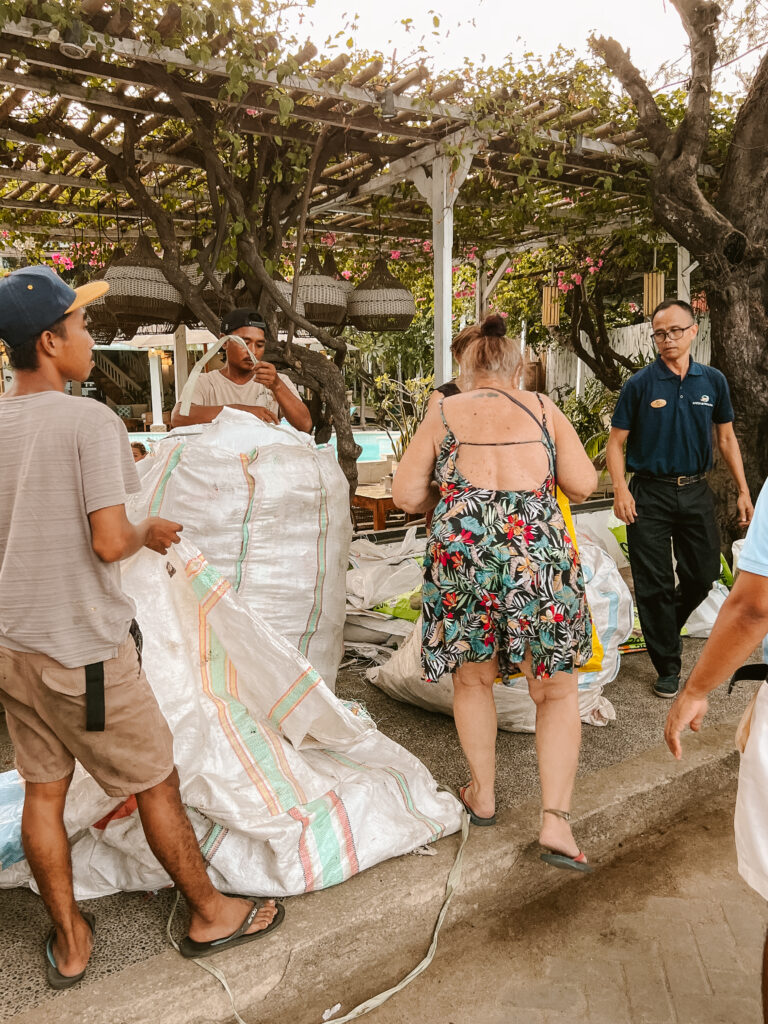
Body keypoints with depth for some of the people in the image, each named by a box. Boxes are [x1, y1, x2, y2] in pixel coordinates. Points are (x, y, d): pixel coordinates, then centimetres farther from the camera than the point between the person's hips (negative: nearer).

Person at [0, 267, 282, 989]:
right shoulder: (91, 422, -18)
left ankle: (68, 941, 34)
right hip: (82, 648, -7)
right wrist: (149, 533, -3)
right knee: (156, 782, 9)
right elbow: (109, 543, -23)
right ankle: (209, 914, 28)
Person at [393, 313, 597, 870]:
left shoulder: (444, 414, 7)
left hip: (462, 554, 1)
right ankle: (556, 821, 7)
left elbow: (406, 494, 5)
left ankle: (482, 794, 34)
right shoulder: (543, 410, 8)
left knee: (473, 678, 21)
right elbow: (584, 485, 6)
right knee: (557, 689, 12)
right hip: (540, 553, 0)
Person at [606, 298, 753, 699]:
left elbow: (726, 438, 12)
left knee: (703, 574, 9)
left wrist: (743, 491, 8)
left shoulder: (713, 381, 5)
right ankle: (667, 665, 16)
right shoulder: (640, 384, -4)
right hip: (650, 493, -3)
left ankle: (670, 625, 39)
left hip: (696, 492, 3)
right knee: (655, 583, 1)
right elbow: (615, 443, -3)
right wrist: (620, 490, -17)